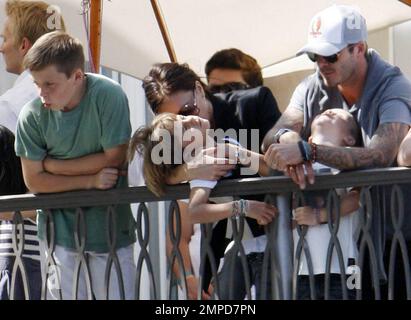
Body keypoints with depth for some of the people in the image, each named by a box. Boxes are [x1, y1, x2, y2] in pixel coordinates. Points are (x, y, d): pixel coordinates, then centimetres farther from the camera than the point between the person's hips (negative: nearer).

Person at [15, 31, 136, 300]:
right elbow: (34, 180, -7)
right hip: (59, 226, 2)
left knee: (118, 294, 0)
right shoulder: (32, 115, -10)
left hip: (110, 224, -1)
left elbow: (115, 158, -13)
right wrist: (91, 180, -16)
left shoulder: (109, 96, -16)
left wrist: (52, 164, -10)